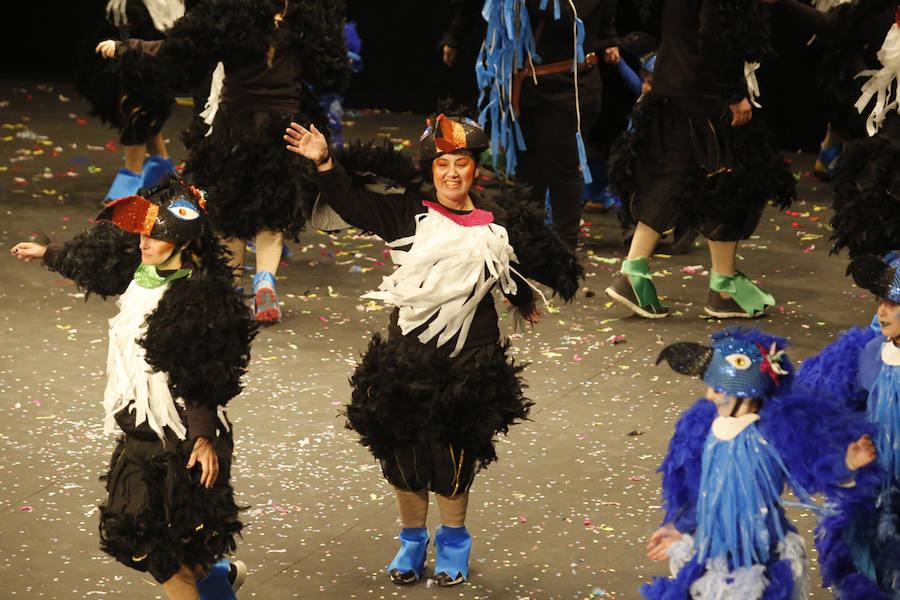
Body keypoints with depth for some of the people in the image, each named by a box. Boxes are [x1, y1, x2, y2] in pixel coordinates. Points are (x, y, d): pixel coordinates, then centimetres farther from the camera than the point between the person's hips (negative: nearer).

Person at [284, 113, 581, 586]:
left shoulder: (495, 222, 3)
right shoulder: (409, 212, -2)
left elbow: (512, 273, 20)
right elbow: (355, 204, -5)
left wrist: (525, 303, 33)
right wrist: (325, 164, -16)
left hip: (470, 358, 0)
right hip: (407, 353, 0)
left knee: (456, 454, 6)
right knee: (404, 448, 7)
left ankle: (453, 542, 26)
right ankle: (412, 540, 27)